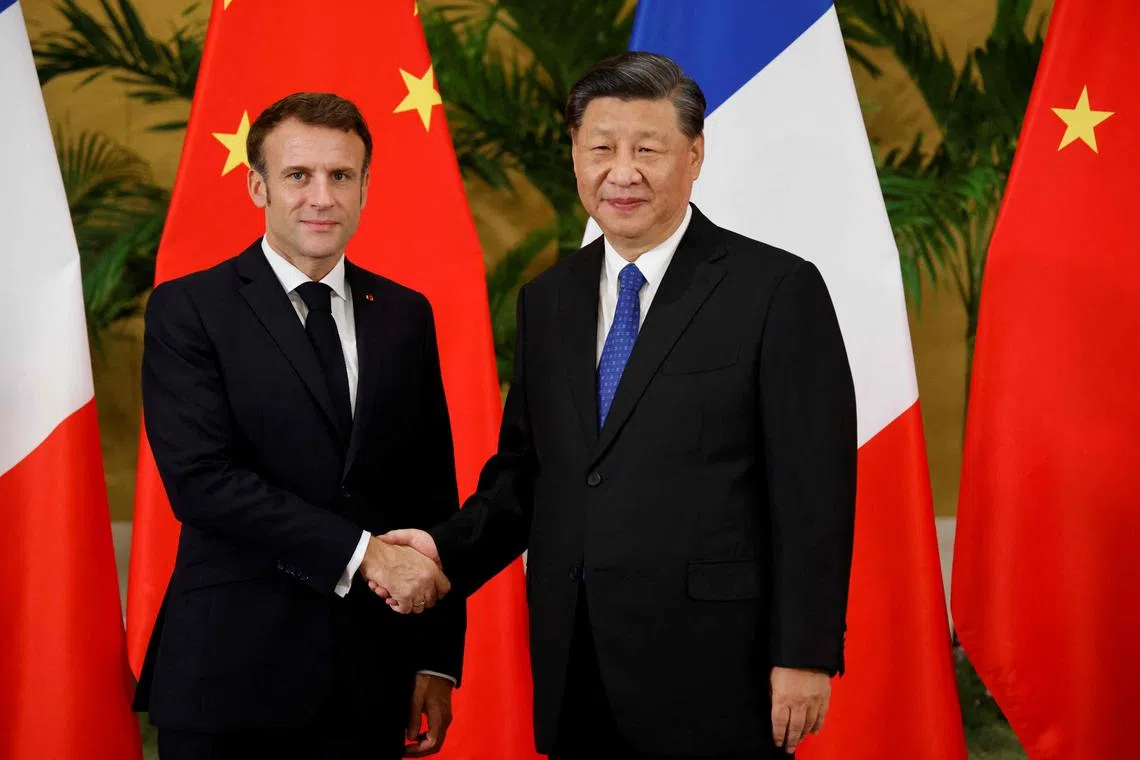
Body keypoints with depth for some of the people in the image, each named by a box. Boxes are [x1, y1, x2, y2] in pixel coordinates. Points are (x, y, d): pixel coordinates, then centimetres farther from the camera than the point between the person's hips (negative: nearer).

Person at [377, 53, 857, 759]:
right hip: (573, 672, 5)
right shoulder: (548, 300, 11)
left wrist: (805, 655, -11)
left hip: (711, 671, -5)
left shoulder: (777, 289, -7)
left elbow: (814, 490, -9)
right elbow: (527, 467, 15)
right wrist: (452, 549, -3)